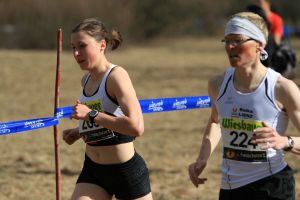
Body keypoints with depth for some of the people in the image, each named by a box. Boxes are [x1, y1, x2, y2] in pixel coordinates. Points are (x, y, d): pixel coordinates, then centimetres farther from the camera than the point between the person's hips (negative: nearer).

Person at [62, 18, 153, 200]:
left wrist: (91, 115, -27)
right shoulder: (87, 80, 7)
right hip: (92, 170, 7)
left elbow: (136, 127, -30)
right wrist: (79, 132, 11)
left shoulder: (116, 76, -17)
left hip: (127, 171, -7)